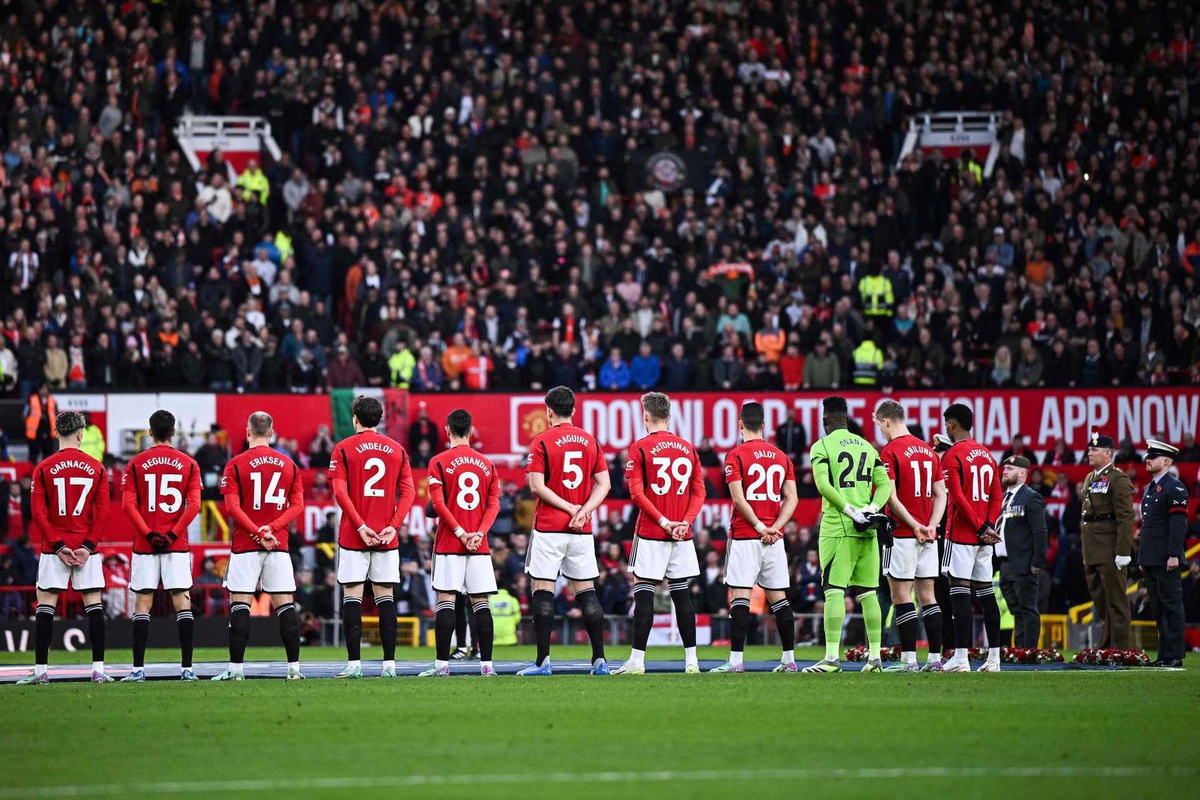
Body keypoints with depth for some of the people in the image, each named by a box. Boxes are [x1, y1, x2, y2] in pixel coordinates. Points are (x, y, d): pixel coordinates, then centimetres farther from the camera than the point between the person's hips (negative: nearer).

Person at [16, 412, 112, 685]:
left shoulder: (43, 468, -1)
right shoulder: (96, 468, 2)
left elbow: (38, 512, -6)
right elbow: (102, 511, -3)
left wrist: (58, 546, -6)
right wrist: (87, 546, -6)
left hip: (54, 549, -1)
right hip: (87, 548, 1)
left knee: (45, 606, 2)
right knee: (94, 606, 3)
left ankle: (40, 670, -1)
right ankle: (98, 669, -2)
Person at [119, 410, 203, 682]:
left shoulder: (136, 464, 2)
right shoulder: (188, 464, 3)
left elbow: (128, 505, -6)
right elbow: (194, 505, -6)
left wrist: (149, 534, -7)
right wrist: (173, 534, -5)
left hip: (144, 546, 0)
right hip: (177, 546, 0)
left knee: (142, 603, 1)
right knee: (182, 601, 1)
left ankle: (138, 668, -4)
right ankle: (186, 667, -4)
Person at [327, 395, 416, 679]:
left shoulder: (344, 449, -1)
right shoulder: (397, 450, 8)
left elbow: (340, 492, -10)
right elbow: (408, 492, 1)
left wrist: (360, 526, -10)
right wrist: (393, 526, -4)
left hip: (353, 537, -2)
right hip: (387, 538, 2)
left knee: (352, 597, 0)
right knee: (385, 597, 6)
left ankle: (354, 663, -6)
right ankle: (389, 663, 2)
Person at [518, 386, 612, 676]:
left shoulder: (542, 441, -5)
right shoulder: (590, 441, 9)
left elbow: (537, 486, -11)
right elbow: (603, 484, 5)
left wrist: (570, 508, -8)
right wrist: (583, 510, -5)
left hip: (548, 529, -4)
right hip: (582, 532, 4)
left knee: (543, 592, -1)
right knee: (586, 591, 7)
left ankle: (543, 660, -5)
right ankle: (599, 660, 3)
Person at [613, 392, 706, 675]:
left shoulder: (640, 448, -5)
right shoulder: (688, 449, 9)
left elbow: (637, 492, -11)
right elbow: (699, 492, 6)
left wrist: (663, 521, -10)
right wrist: (685, 521, -2)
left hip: (650, 534, -4)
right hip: (682, 536, 4)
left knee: (644, 594, -3)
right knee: (681, 594, 9)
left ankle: (637, 660, -7)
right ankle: (691, 660, 8)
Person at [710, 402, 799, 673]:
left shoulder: (736, 455, -5)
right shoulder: (781, 457, 11)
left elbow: (738, 499, -13)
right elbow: (792, 499, 5)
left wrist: (759, 526, -8)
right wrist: (774, 528, -3)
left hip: (745, 537, -5)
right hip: (774, 538, 5)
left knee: (740, 597, -6)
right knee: (778, 598, 10)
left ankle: (736, 660, -12)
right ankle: (789, 659, 11)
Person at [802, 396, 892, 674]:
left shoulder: (822, 446, -2)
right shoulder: (868, 447, 16)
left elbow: (823, 484, -15)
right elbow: (885, 484, 8)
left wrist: (850, 511, -15)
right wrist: (871, 509, -5)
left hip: (837, 527, -5)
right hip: (868, 530, 5)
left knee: (834, 591, -7)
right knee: (868, 593, 8)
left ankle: (832, 657, -13)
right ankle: (875, 657, 6)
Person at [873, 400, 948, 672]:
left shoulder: (890, 452, -10)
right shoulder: (928, 451, 12)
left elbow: (891, 497, -16)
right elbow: (940, 494, 10)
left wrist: (914, 526, -12)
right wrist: (931, 526, 0)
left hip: (902, 536, -7)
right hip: (928, 537, 7)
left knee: (901, 596, -3)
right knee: (927, 596, 9)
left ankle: (908, 659, -6)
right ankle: (935, 658, 8)